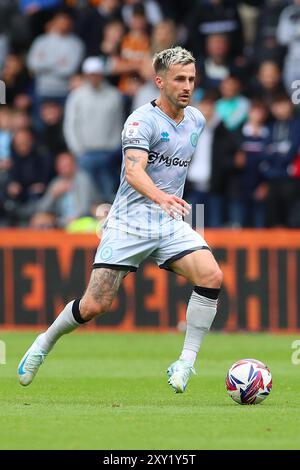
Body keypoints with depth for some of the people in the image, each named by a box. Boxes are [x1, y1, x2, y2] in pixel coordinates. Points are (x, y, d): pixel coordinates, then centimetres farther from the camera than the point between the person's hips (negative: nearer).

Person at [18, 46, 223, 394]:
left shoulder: (196, 121, 10)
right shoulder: (142, 121, -12)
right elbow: (134, 171, -28)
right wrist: (160, 196, -45)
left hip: (171, 223, 5)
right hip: (129, 222, -5)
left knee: (211, 275, -22)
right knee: (94, 305, -7)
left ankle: (186, 362, -14)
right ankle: (45, 343, 23)